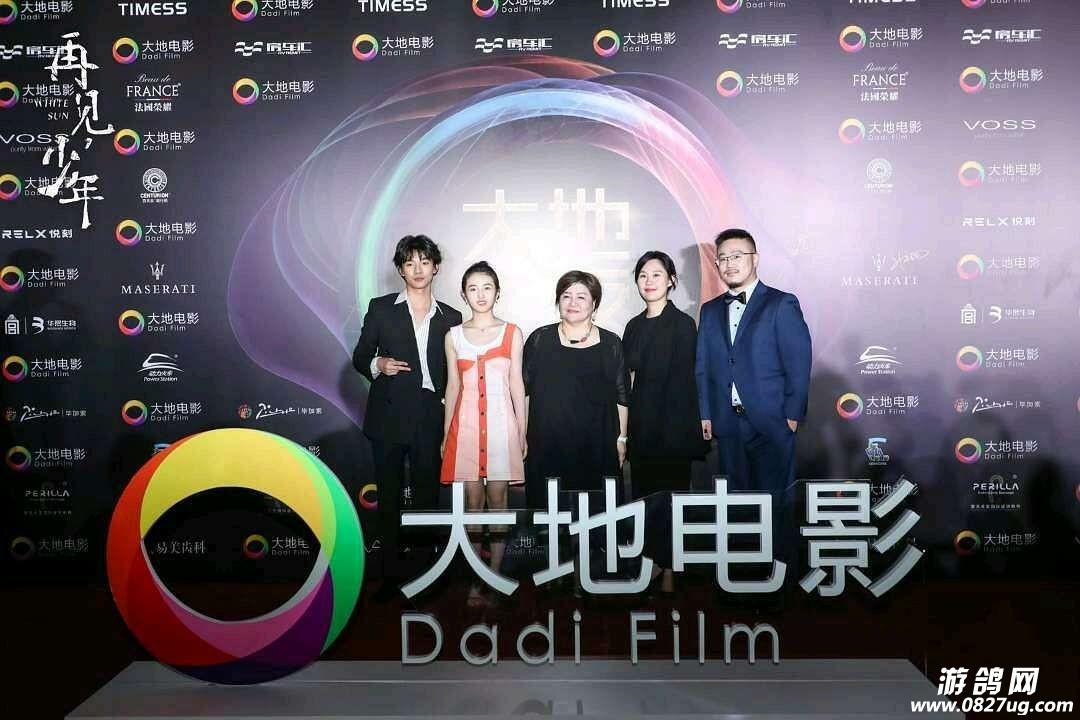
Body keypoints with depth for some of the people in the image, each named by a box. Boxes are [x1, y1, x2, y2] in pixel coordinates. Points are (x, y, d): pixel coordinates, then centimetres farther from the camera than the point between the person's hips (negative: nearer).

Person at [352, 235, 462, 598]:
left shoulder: (450, 317, 9)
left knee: (427, 497, 3)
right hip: (389, 418, 0)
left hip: (430, 419, 1)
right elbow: (360, 356, 7)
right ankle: (391, 574, 16)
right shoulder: (381, 308, 5)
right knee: (389, 498, 6)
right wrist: (378, 365, -15)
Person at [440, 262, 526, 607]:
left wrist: (522, 433, 2)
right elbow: (452, 387, 11)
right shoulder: (454, 336, 8)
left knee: (497, 500, 1)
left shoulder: (511, 333, 4)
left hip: (501, 423, -1)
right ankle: (475, 582, 12)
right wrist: (446, 435, 10)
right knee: (473, 502, 4)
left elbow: (517, 384, 4)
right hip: (466, 423, 1)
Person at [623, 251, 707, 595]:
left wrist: (670, 432, -14)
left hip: (671, 427, -6)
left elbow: (682, 382, -11)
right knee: (644, 493, 11)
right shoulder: (635, 326, 11)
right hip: (640, 425, 6)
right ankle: (654, 560, 24)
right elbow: (627, 377, 12)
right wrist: (628, 428, 5)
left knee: (668, 495, 1)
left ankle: (669, 570, 12)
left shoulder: (682, 323, -8)